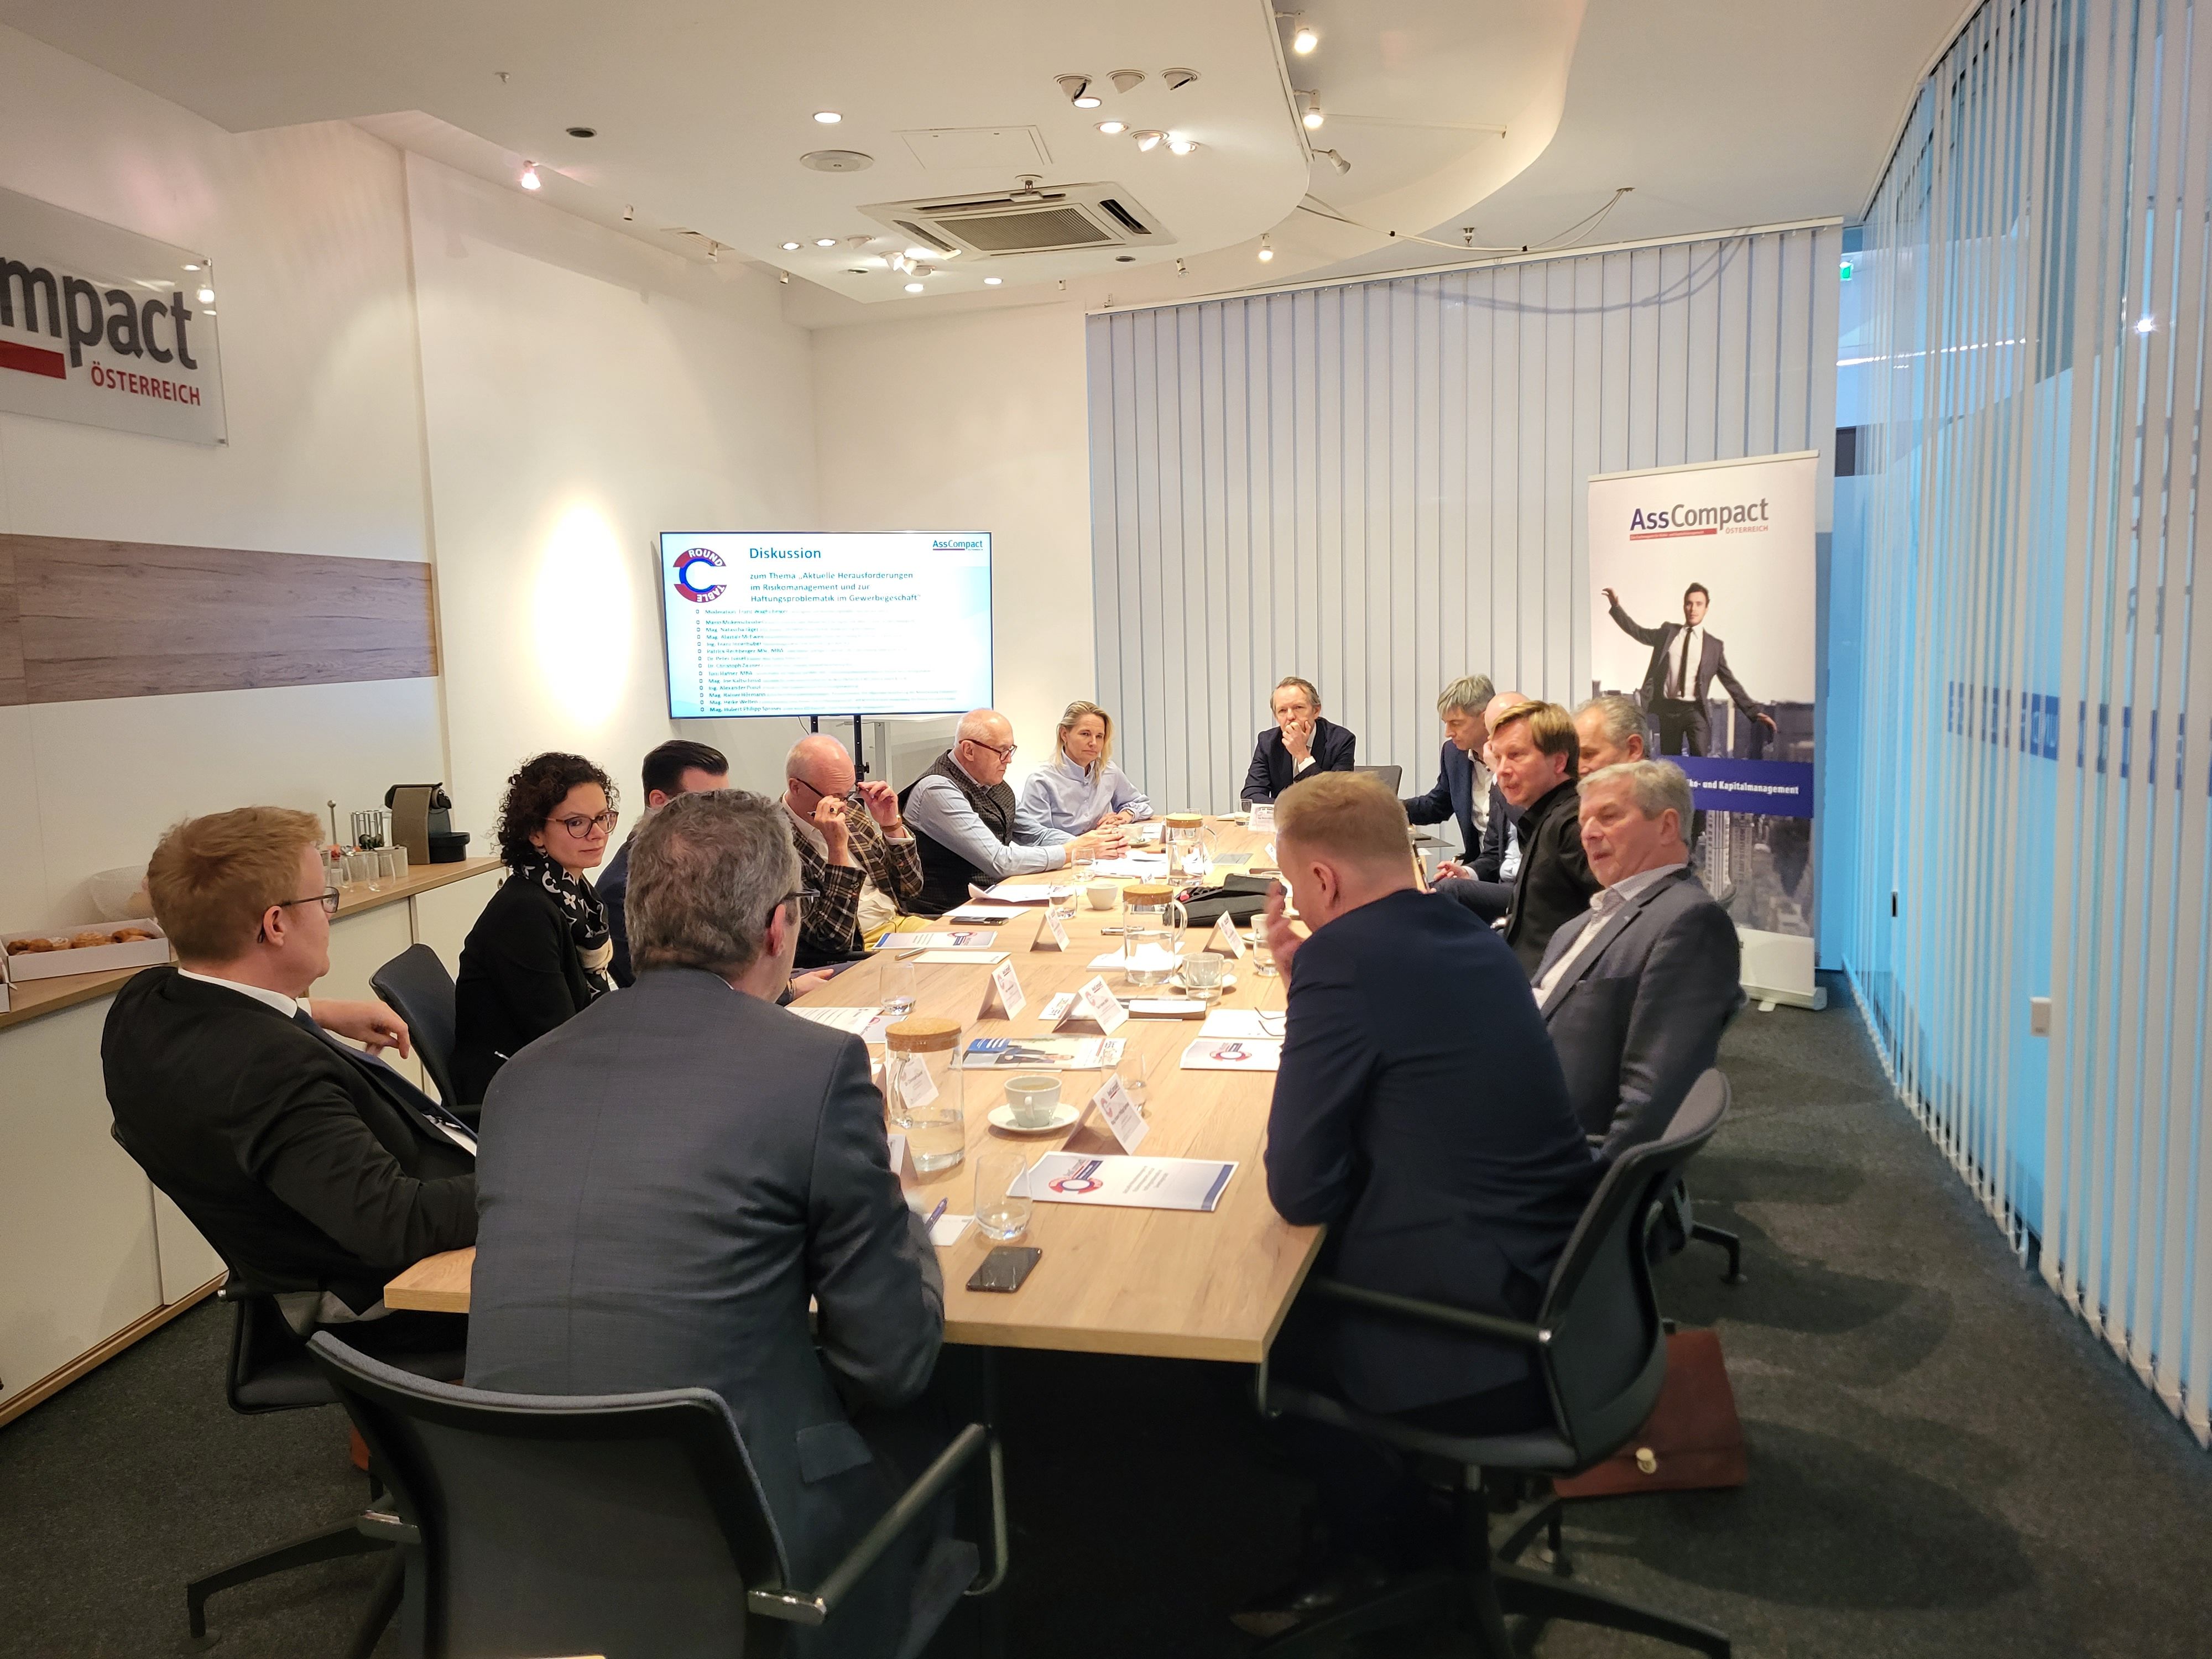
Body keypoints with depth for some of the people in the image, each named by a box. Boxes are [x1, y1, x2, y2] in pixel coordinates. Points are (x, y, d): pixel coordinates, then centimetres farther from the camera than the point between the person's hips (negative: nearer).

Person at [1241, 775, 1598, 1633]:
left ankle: (1386, 1535, 29)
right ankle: (1380, 1512, 33)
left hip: (1486, 1355, -8)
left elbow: (1300, 1190, -16)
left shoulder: (1343, 956, -20)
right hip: (1566, 1298, 8)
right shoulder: (1471, 937, 6)